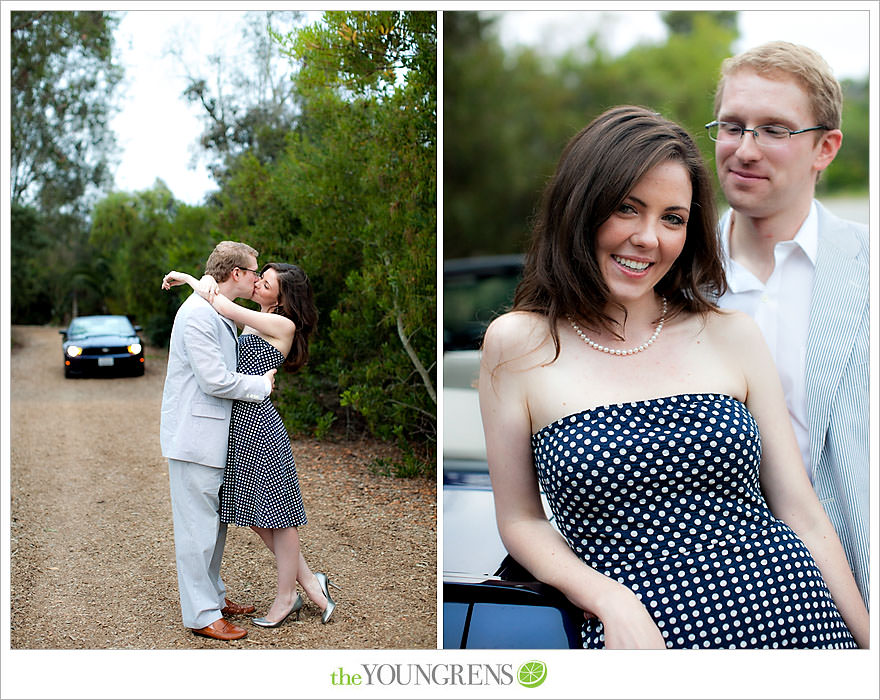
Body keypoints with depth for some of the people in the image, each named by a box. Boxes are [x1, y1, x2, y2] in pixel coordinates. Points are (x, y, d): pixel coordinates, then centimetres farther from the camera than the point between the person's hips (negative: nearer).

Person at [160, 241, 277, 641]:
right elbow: (214, 380, -22)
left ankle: (213, 597, 30)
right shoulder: (198, 312, -18)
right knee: (198, 526, -3)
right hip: (194, 436, -10)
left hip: (214, 435, 10)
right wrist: (262, 385, -10)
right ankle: (201, 615, 5)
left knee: (216, 520, 17)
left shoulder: (219, 313, 16)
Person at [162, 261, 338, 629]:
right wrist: (206, 281, -4)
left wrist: (186, 278, -5)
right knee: (256, 514, 13)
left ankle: (286, 596, 18)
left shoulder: (283, 326, -10)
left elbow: (224, 306, -17)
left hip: (259, 424, -9)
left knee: (275, 511, 4)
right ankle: (309, 582, 23)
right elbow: (218, 296, 19)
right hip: (239, 423, 9)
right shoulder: (252, 321, 13)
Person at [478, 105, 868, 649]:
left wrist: (867, 638, 2)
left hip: (791, 618, 2)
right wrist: (611, 600, -13)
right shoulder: (517, 345, -1)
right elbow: (522, 521, 2)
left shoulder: (733, 335, 4)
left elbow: (804, 517, 5)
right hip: (642, 641, -2)